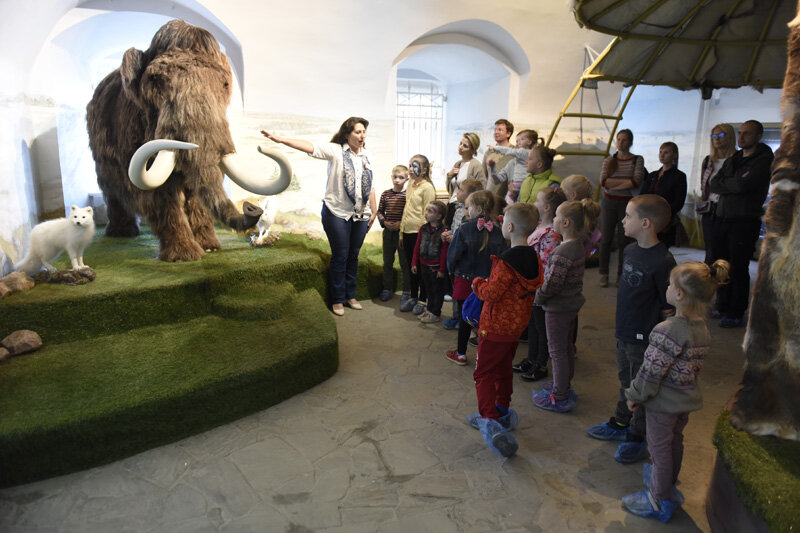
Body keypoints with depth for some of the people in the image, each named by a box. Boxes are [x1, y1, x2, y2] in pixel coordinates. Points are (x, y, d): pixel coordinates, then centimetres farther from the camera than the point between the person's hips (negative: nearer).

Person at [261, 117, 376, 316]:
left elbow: (370, 187, 16)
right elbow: (310, 147, -18)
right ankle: (337, 300, 13)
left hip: (360, 214, 5)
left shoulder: (366, 157, 11)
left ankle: (350, 296, 24)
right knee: (340, 256, 0)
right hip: (337, 213, -5)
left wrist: (374, 211, 15)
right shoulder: (335, 151, -5)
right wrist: (280, 139, -30)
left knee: (353, 256, 11)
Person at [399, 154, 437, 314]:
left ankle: (422, 300, 13)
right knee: (411, 267, 15)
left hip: (419, 233, -7)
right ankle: (412, 297, 26)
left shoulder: (427, 187, -9)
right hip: (407, 232, 7)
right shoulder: (410, 185, 14)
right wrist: (402, 233, 17)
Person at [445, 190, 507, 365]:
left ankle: (461, 354, 23)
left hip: (466, 280, -2)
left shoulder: (465, 230, -15)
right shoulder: (498, 231, -6)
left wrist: (453, 271, 7)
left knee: (465, 317, 10)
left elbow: (453, 255, -11)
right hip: (489, 283, 3)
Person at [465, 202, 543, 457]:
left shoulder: (507, 262, -25)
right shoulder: (534, 259, 1)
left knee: (484, 374, 1)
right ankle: (503, 413, 36)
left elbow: (491, 293, -24)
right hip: (516, 325, 8)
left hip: (496, 328, -8)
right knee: (503, 369, 23)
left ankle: (491, 423, -6)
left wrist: (478, 283, -3)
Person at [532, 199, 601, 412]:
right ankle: (564, 386, 40)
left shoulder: (563, 252, -28)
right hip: (573, 304, 9)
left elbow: (552, 283, -27)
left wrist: (538, 298, -8)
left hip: (558, 308, -9)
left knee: (557, 351, 4)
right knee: (567, 347, 22)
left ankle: (559, 397, 17)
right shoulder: (578, 246, 2)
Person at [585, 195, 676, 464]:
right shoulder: (630, 250, 2)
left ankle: (637, 437, 27)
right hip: (624, 331, 8)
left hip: (645, 338, -8)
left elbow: (669, 308, -18)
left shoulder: (662, 261, -23)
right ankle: (620, 424, 41)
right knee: (626, 381, 23)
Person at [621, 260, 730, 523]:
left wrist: (635, 395, -10)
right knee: (675, 443, 25)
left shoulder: (670, 330, -30)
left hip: (664, 402, -8)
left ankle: (658, 501, 25)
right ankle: (669, 485, 47)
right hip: (687, 399, 8)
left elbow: (652, 370, -24)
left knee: (660, 448, 9)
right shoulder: (702, 328, -3)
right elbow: (694, 365, 8)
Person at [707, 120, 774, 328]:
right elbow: (713, 185, 5)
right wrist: (736, 183, -7)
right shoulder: (732, 160, 18)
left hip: (745, 220, -7)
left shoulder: (764, 159, -3)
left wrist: (725, 184, -3)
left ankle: (736, 315, 5)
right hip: (722, 217, 7)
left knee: (738, 269, -4)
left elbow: (744, 185, -18)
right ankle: (722, 308, 23)